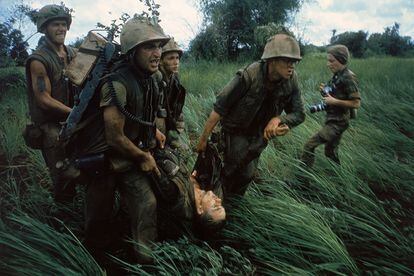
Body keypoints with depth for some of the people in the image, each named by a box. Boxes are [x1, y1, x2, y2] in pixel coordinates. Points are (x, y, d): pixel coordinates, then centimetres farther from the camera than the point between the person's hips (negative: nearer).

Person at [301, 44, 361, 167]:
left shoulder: (348, 78, -18)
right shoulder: (337, 75, 8)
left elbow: (356, 103, -19)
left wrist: (334, 101, -22)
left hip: (337, 122, -10)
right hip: (333, 120, 10)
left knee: (309, 145, -15)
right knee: (330, 152, 23)